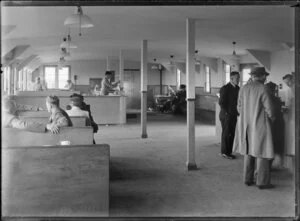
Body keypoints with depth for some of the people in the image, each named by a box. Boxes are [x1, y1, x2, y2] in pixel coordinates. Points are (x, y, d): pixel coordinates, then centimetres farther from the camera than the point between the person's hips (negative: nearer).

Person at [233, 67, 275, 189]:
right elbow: (269, 109, -13)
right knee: (262, 153, 1)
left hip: (246, 125, 6)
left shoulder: (243, 89, 3)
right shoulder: (263, 89, -14)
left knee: (249, 152, 13)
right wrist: (271, 119, 6)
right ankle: (262, 182, 4)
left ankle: (248, 179, 18)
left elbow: (240, 107, 8)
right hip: (260, 125, -6)